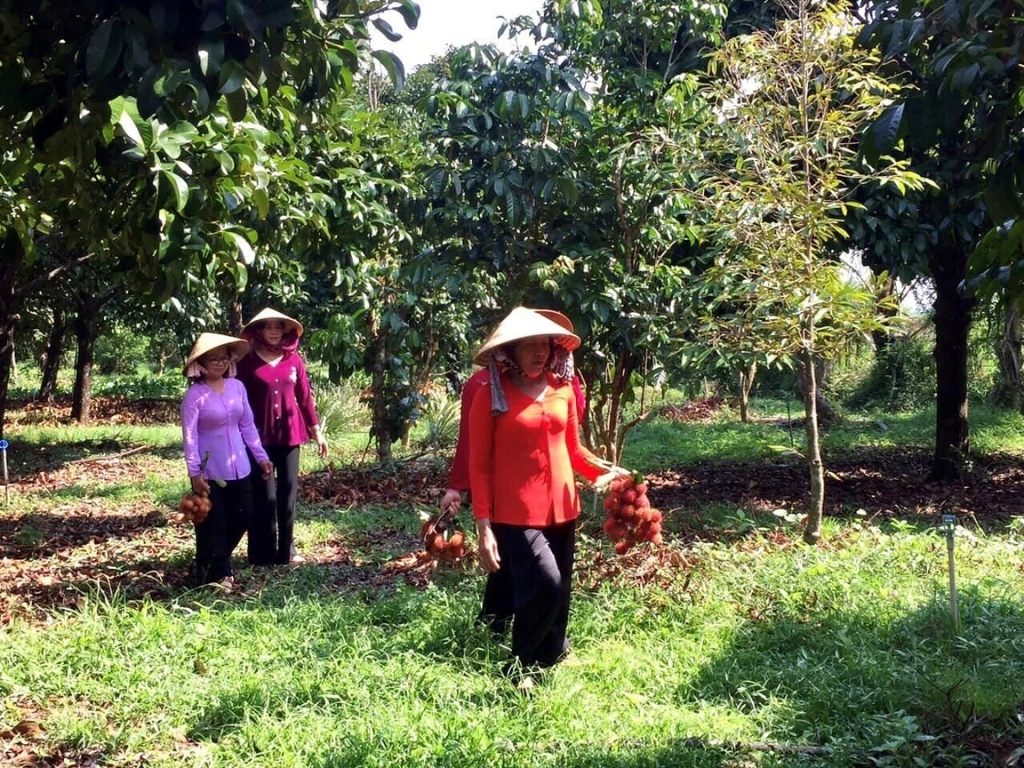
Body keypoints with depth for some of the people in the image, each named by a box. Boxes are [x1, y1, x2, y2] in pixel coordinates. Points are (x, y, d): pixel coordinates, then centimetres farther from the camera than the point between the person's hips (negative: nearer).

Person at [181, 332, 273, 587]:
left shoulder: (237, 387, 3)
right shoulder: (194, 395, -13)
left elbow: (248, 425, 10)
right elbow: (189, 436, -14)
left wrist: (261, 456, 10)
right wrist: (195, 472, -18)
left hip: (238, 468, 6)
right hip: (209, 471, -6)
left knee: (242, 517, 13)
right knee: (213, 524, 2)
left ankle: (215, 564, 33)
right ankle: (213, 574, 19)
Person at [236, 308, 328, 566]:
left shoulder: (294, 359, 4)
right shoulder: (248, 361, -4)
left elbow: (305, 397, 8)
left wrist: (317, 432, 9)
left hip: (289, 434, 3)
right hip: (259, 436, -3)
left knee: (288, 491, 9)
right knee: (264, 495, 0)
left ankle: (287, 549, 21)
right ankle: (263, 554, 10)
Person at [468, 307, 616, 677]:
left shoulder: (563, 389, 6)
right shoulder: (490, 396, -7)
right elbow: (479, 466, -6)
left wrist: (601, 470, -5)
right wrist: (483, 527, -11)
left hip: (561, 509, 6)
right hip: (515, 513, -5)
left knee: (558, 596, 10)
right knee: (545, 586, -17)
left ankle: (545, 667, 28)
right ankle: (519, 667, 4)